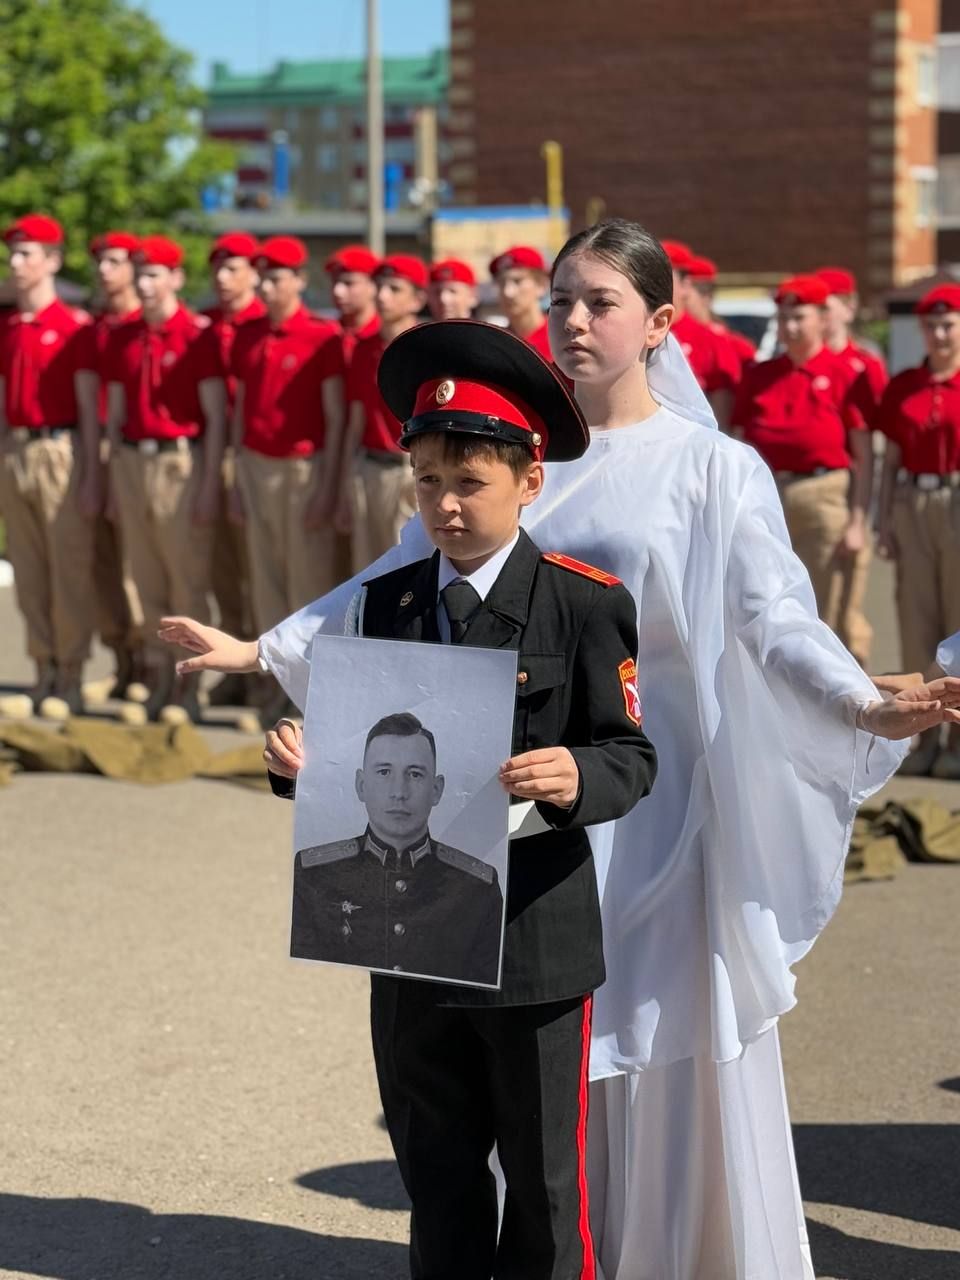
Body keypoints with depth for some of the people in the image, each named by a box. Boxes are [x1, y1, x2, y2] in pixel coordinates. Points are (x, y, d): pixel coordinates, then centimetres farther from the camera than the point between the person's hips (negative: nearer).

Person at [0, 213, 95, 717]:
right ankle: (43, 670, 16)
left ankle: (70, 679, 3)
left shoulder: (75, 326, -6)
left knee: (69, 568, -2)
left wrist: (91, 477, -11)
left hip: (61, 453, -6)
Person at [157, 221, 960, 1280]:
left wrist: (869, 708, -31)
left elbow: (774, 618, -13)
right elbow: (399, 584, 11)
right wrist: (263, 648, 8)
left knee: (667, 1040, 0)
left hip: (655, 793, -3)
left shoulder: (713, 468, -4)